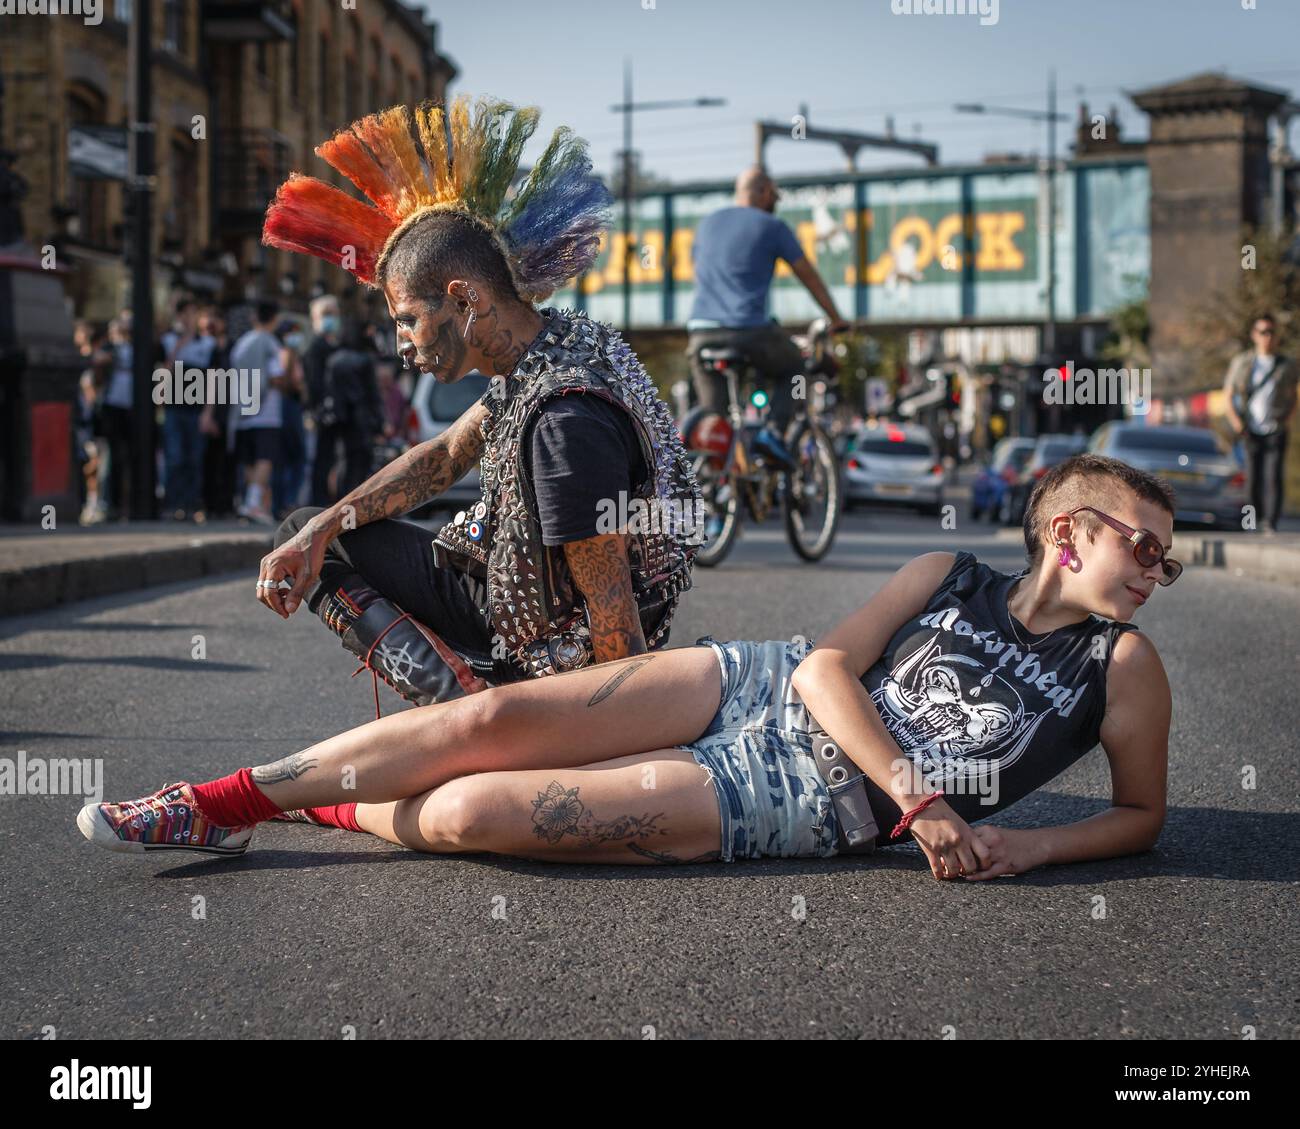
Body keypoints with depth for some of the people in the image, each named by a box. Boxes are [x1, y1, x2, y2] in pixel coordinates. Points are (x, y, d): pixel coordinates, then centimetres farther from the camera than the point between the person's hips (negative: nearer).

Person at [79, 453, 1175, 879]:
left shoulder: (1124, 663, -1)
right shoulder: (951, 577, 6)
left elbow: (1142, 812, 6)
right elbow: (827, 665, -2)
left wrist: (1030, 846, -14)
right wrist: (918, 798, -15)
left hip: (792, 807, -3)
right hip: (762, 688, 3)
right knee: (487, 717, -14)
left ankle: (338, 810, 12)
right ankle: (225, 803, 2)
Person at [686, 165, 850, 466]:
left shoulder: (707, 224, 19)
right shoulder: (772, 227, 5)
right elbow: (808, 276, 10)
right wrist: (835, 318, 21)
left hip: (701, 329, 4)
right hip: (750, 331, -4)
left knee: (712, 416, 8)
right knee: (792, 367, 23)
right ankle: (774, 430, 2)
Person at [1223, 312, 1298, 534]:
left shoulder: (1287, 366, 7)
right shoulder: (1241, 362, 6)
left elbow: (1293, 396, 19)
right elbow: (1229, 394, 9)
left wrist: (1288, 420, 2)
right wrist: (1235, 419, -6)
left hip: (1276, 431, -1)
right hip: (1251, 430, 1)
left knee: (1274, 476, -12)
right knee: (1255, 478, 2)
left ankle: (1271, 523, -14)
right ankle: (1257, 519, 16)